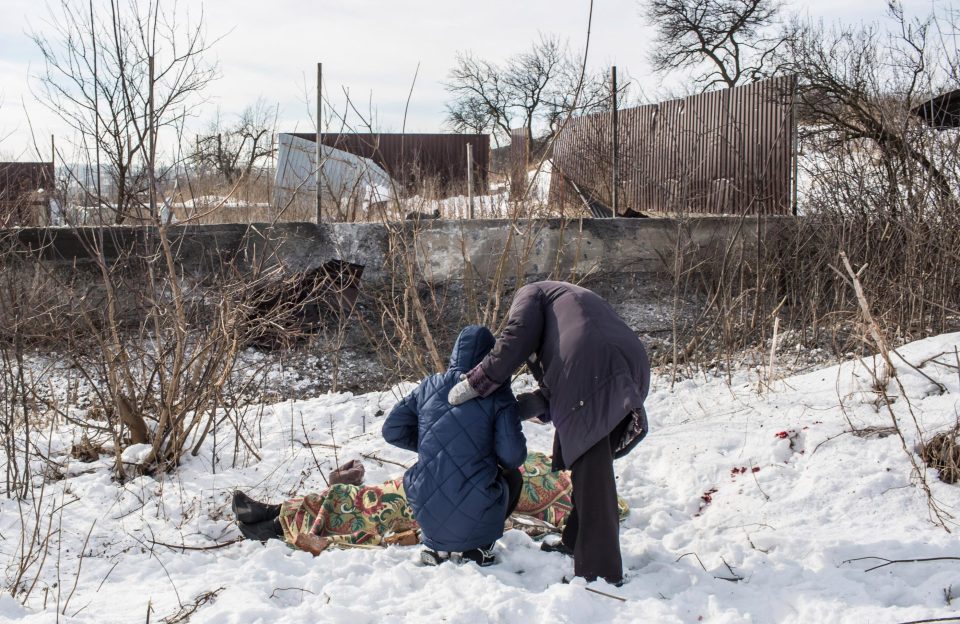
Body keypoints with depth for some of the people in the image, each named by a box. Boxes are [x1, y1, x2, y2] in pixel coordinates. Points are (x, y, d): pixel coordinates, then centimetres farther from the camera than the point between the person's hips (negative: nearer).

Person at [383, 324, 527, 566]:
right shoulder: (497, 394, -5)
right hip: (476, 516, -2)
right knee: (512, 477, 30)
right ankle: (480, 545, 10)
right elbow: (513, 456, -12)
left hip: (428, 514, 3)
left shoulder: (429, 386, 4)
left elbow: (392, 430, 8)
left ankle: (435, 544, 16)